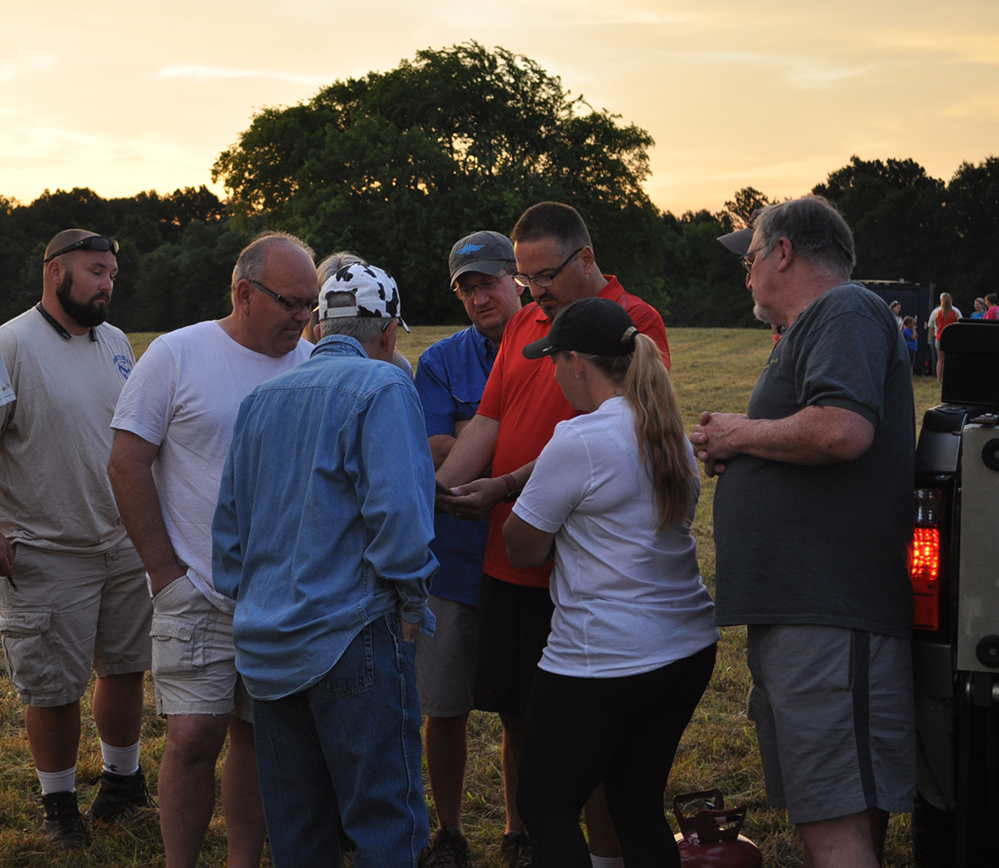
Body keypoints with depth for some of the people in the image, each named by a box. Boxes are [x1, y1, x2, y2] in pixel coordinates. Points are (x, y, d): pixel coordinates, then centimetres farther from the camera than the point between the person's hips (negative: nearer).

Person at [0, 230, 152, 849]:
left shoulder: (115, 342, 9)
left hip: (127, 544, 6)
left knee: (126, 667, 15)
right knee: (53, 688, 2)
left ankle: (122, 777, 33)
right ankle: (60, 803, 20)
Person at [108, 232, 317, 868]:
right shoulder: (176, 354, -4)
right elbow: (128, 463, -4)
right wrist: (166, 570, -8)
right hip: (197, 592, -3)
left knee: (259, 737, 9)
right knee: (194, 738, -7)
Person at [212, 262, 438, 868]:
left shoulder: (262, 400, 14)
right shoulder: (383, 387, -7)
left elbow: (230, 517, 18)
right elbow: (396, 507, -19)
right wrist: (411, 601, -8)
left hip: (267, 645, 7)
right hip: (350, 634, -7)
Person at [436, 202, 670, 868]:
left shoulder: (635, 322, -9)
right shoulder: (523, 325, 15)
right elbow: (487, 420, 10)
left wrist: (507, 486, -20)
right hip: (508, 557, 7)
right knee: (518, 713, 15)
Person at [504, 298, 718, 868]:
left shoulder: (581, 441, -16)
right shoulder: (672, 434, 10)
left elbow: (523, 551, -9)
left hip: (605, 661, -8)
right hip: (688, 649, 8)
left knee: (546, 809, 5)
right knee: (640, 809, 16)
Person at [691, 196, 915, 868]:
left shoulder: (846, 311, -7)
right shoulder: (813, 329, 27)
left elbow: (843, 430, -25)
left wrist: (740, 434, -9)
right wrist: (736, 453, 19)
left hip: (831, 616, -11)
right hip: (796, 612, 11)